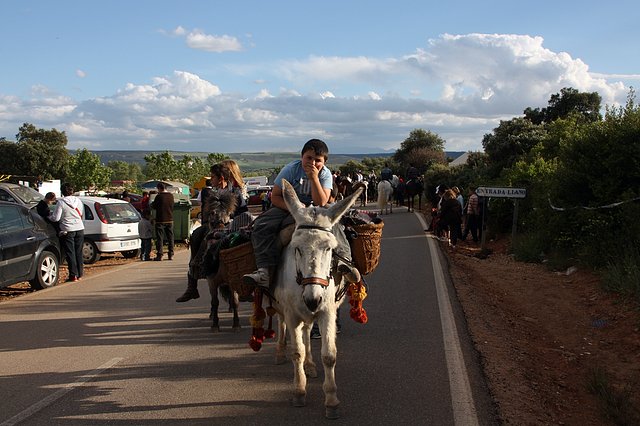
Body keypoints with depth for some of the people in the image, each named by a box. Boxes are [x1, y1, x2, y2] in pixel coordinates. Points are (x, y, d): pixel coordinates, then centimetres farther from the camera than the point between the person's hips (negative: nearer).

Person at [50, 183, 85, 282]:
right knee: (79, 252, 12)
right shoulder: (78, 201, 5)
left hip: (67, 230, -5)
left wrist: (50, 217, 9)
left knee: (70, 253, 1)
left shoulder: (61, 202, -11)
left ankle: (73, 275, 1)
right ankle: (79, 274, 16)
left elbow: (56, 218, -11)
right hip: (80, 229, 5)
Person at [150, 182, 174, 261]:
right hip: (170, 220, 5)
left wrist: (152, 203, 16)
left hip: (160, 220, -5)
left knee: (160, 238, 0)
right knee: (170, 237, 11)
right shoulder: (171, 196, 3)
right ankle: (171, 254, 13)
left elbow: (154, 206, -6)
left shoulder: (159, 196, -14)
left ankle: (159, 255, -3)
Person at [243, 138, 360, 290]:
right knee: (261, 225, -26)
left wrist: (314, 178, -28)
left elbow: (321, 203, -19)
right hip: (285, 208, -1)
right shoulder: (291, 169, -10)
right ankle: (265, 270, -37)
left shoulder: (325, 174, -7)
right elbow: (275, 196, -9)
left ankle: (343, 259, -29)